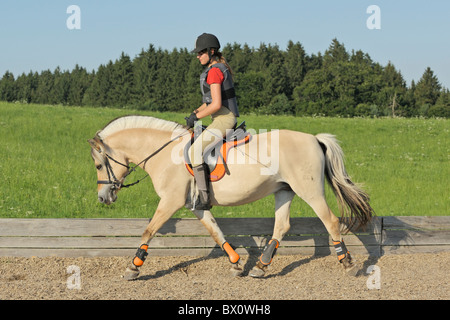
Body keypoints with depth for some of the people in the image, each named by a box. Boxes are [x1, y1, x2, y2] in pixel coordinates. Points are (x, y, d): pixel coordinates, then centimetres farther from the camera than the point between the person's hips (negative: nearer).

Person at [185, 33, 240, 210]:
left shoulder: (214, 71, -15)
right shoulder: (221, 68, 17)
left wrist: (196, 117, -12)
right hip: (227, 118, 11)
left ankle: (204, 199, -22)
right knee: (196, 144, 25)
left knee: (195, 150, -18)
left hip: (223, 119, -11)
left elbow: (216, 104, -22)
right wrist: (196, 112, 11)